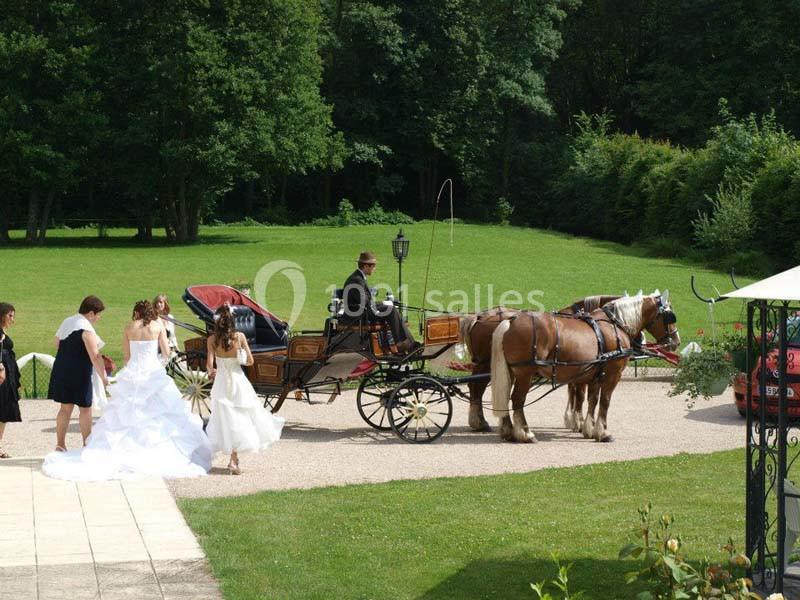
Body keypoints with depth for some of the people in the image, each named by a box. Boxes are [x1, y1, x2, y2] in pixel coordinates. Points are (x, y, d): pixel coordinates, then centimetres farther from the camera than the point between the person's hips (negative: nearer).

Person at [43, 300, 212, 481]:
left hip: (131, 375, 2)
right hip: (153, 374, -2)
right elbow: (166, 351, 5)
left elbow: (126, 356, 8)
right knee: (158, 416, 1)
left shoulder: (129, 328, 5)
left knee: (126, 416, 6)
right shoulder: (158, 326, 0)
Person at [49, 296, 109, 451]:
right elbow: (95, 357, -19)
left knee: (65, 408, 12)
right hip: (79, 373, -7)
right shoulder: (86, 329, -15)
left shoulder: (66, 322, 10)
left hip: (61, 369, 7)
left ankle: (60, 444, 12)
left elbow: (57, 343, 21)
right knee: (85, 409, 4)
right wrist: (103, 378, -15)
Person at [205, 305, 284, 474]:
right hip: (238, 379, -1)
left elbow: (210, 364, -13)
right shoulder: (239, 336, -10)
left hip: (221, 382, 1)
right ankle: (233, 460, 5)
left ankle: (234, 458, 18)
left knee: (227, 418, 12)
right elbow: (250, 360, -7)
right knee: (241, 417, 10)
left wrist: (210, 371, 6)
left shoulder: (212, 339, -10)